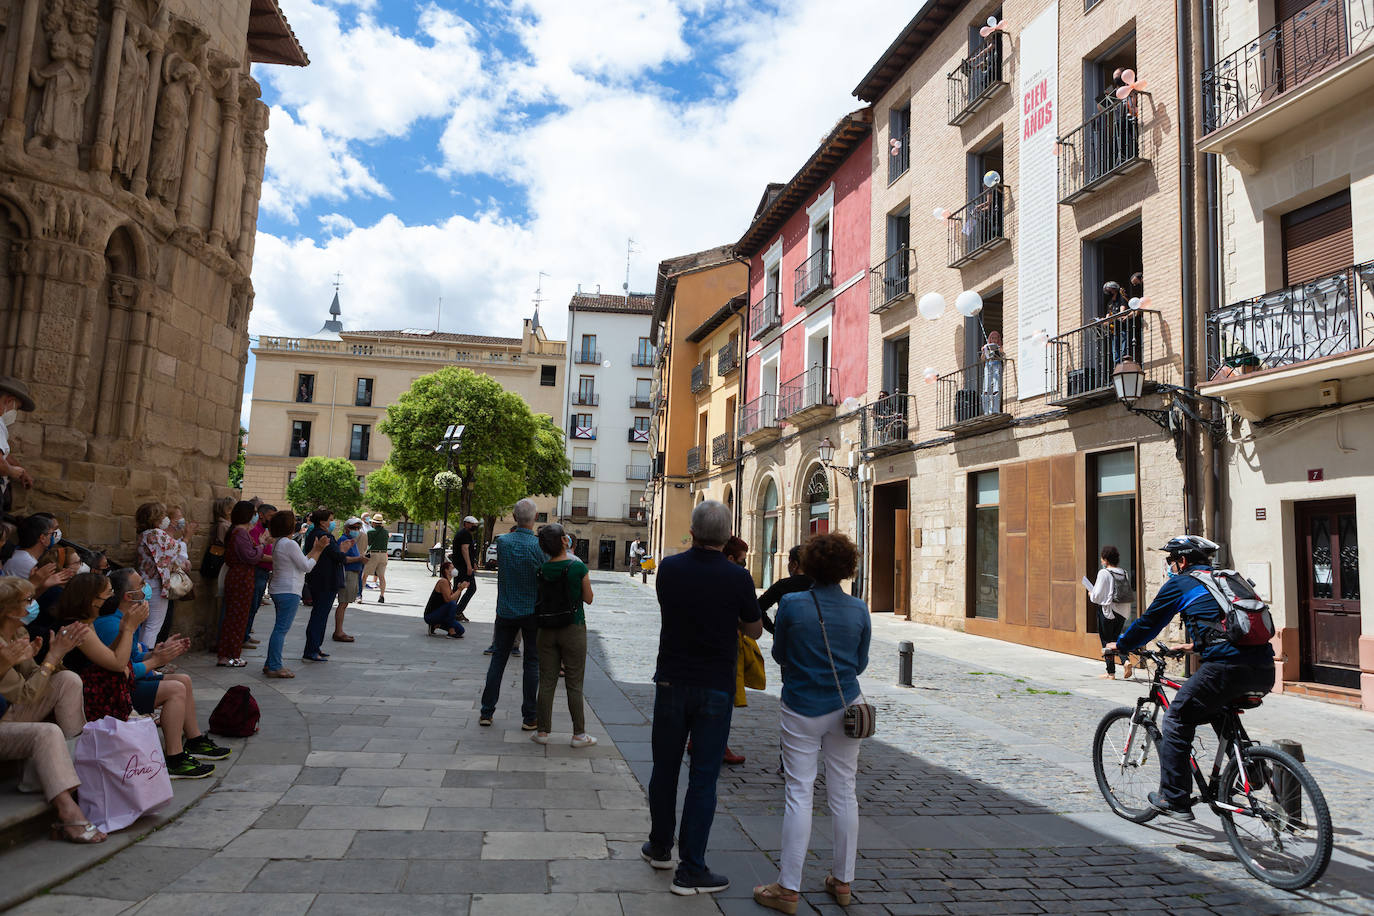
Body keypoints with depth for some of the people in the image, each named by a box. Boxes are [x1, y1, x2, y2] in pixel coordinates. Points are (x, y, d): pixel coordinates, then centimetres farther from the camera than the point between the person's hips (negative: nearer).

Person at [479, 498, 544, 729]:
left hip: (506, 612, 3)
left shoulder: (502, 541, -7)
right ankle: (529, 717, 9)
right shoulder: (539, 546, -15)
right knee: (532, 663, 6)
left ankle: (486, 712, 16)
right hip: (532, 612, -2)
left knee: (498, 660, 12)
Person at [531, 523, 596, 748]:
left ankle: (542, 731, 17)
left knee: (546, 681, 11)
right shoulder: (578, 567, -13)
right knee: (574, 684, 5)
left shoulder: (542, 570, -2)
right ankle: (579, 734, 12)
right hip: (573, 629, -3)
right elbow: (588, 599, -3)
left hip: (547, 630, 3)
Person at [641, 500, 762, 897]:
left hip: (671, 682, 3)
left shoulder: (669, 568, -5)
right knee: (703, 777, 4)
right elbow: (754, 630, 2)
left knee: (665, 768, 17)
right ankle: (690, 870, 9)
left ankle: (660, 847, 33)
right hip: (715, 688, -3)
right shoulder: (737, 577, -13)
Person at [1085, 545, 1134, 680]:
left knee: (1107, 641, 4)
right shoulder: (1125, 573, 5)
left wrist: (1091, 594, 5)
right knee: (1116, 638, 20)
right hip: (1123, 611, 6)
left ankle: (1111, 673, 8)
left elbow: (1097, 596, -15)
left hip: (1107, 610, -6)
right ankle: (1126, 660, -4)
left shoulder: (1104, 573, -14)